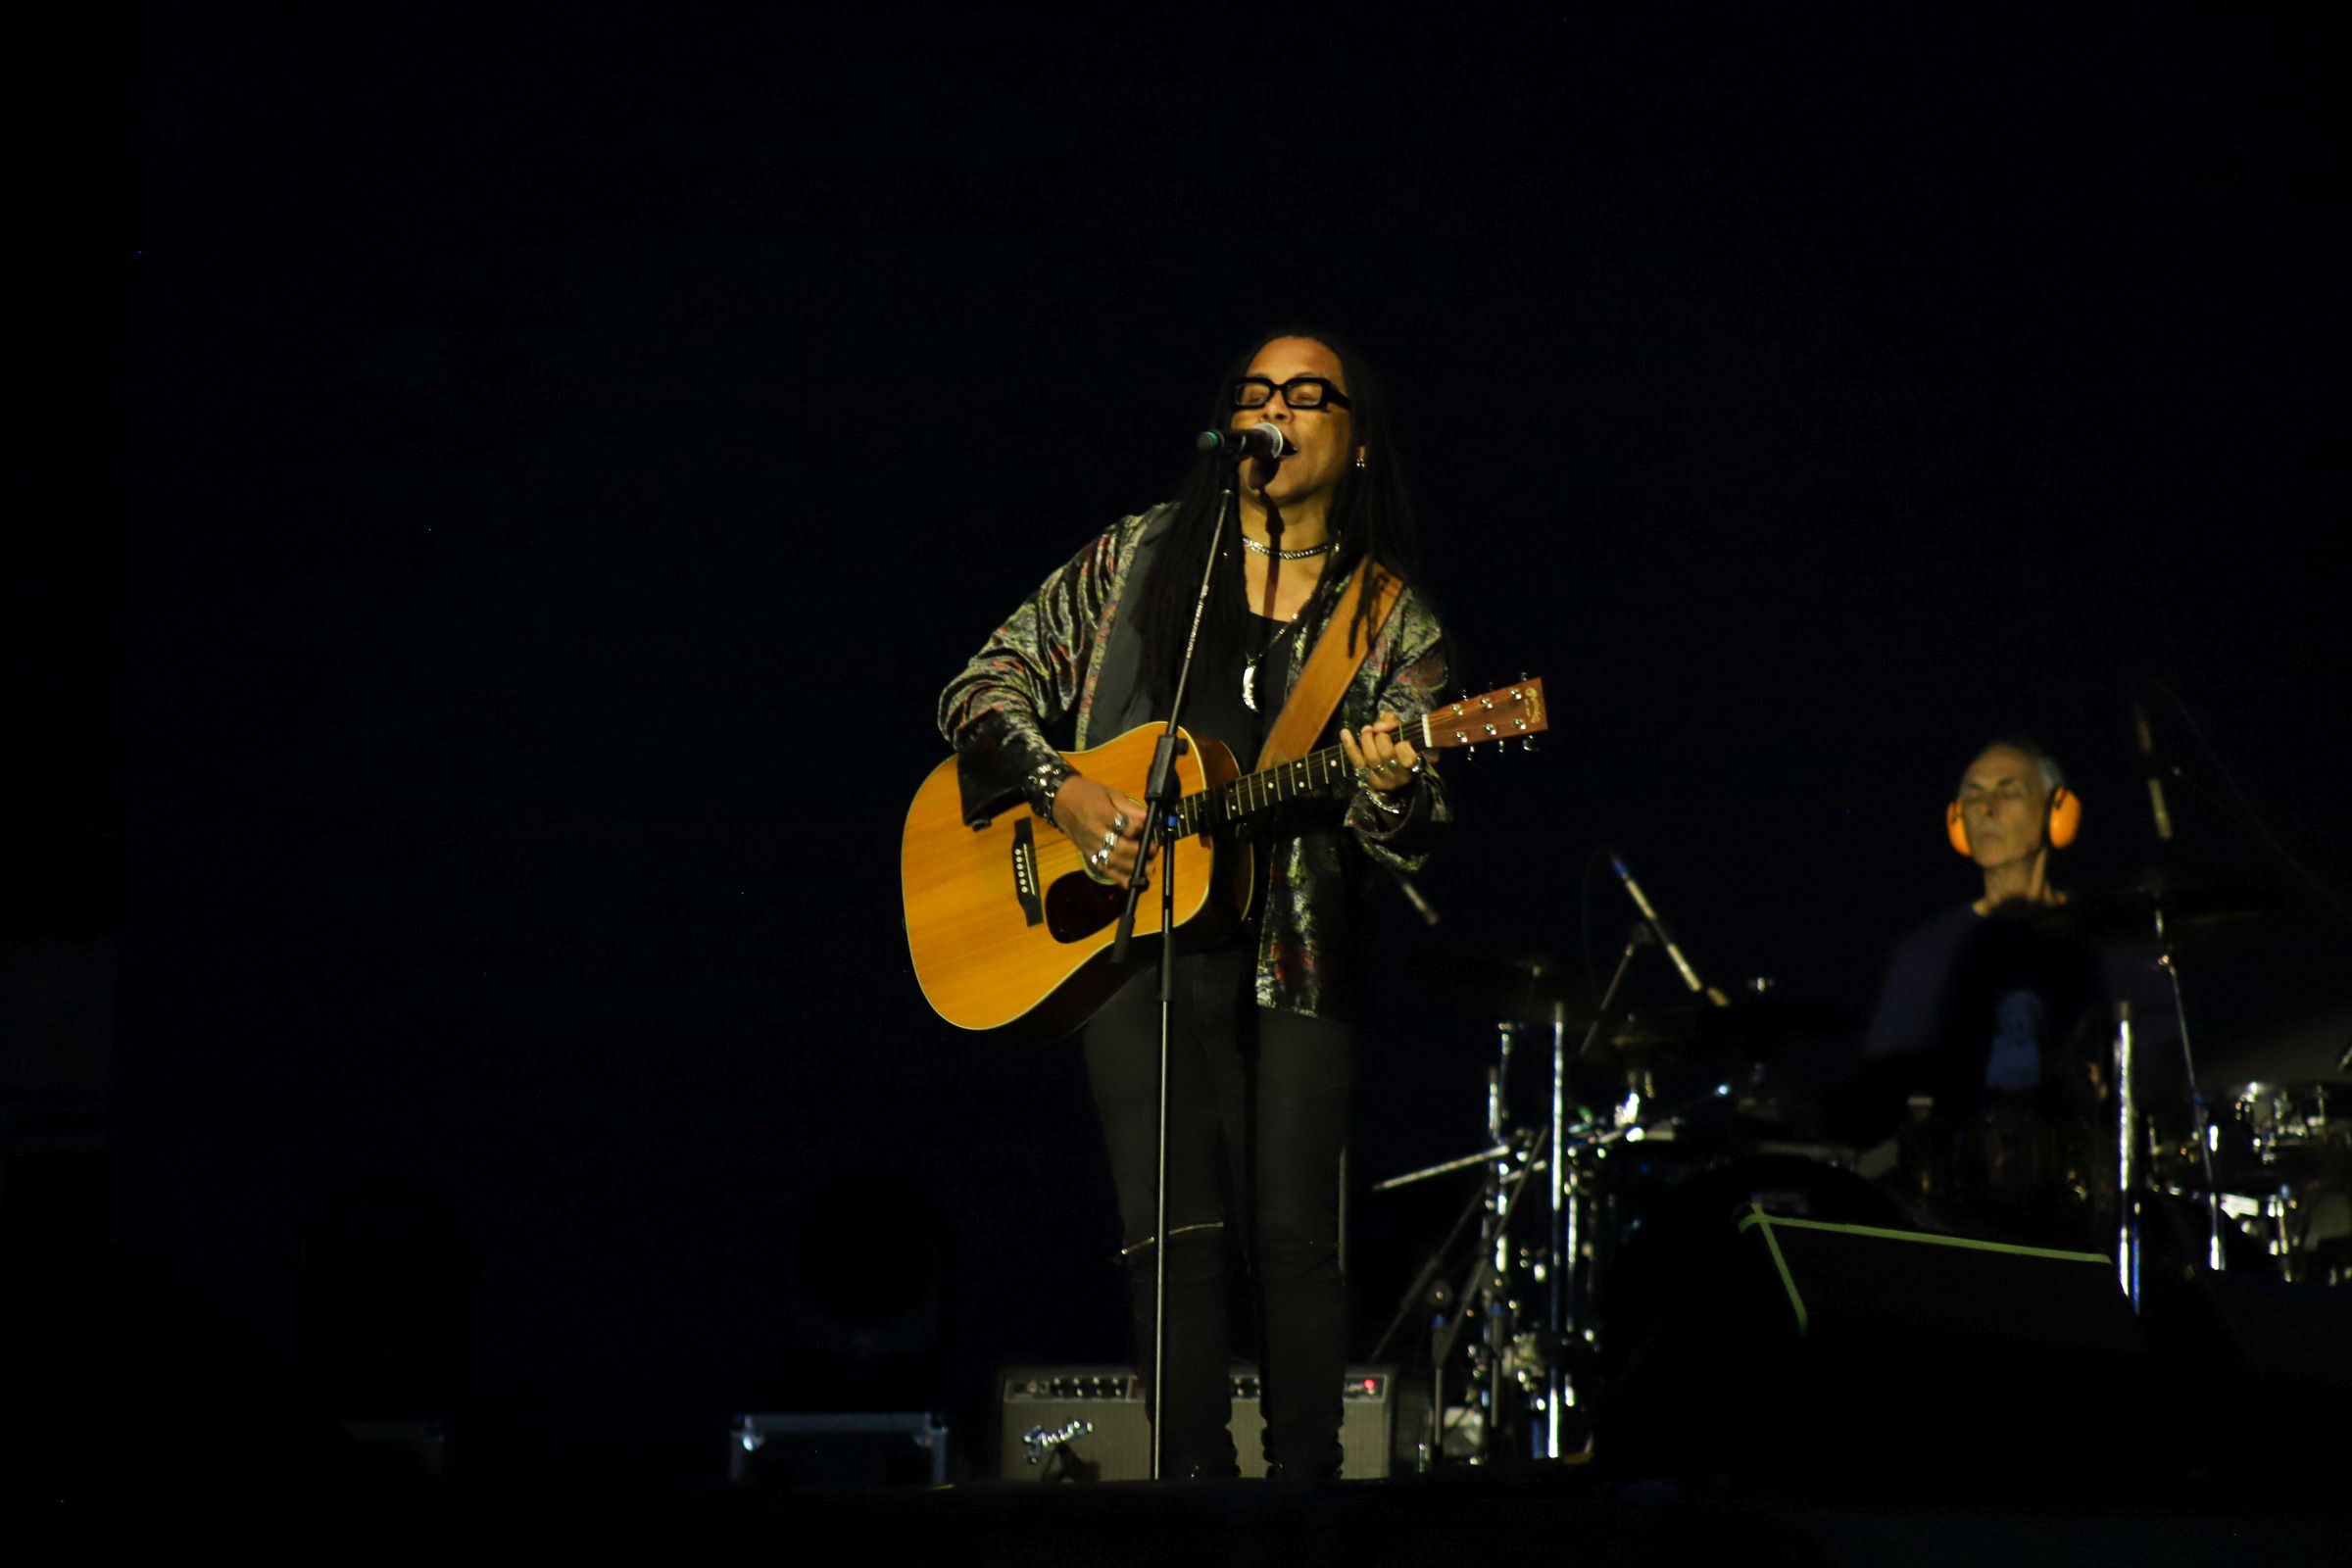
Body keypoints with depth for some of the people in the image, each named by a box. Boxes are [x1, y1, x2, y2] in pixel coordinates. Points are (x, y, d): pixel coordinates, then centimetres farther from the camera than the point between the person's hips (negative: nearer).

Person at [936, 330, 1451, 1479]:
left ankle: (1306, 1475, 3)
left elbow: (1414, 841, 2)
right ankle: (1195, 1473, -4)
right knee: (1174, 1232, -8)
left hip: (1296, 959, 0)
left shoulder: (1394, 626, 9)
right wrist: (1063, 791, -7)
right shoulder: (1138, 561, 11)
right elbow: (982, 691, 11)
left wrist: (1390, 792, -22)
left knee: (1292, 1236, -5)